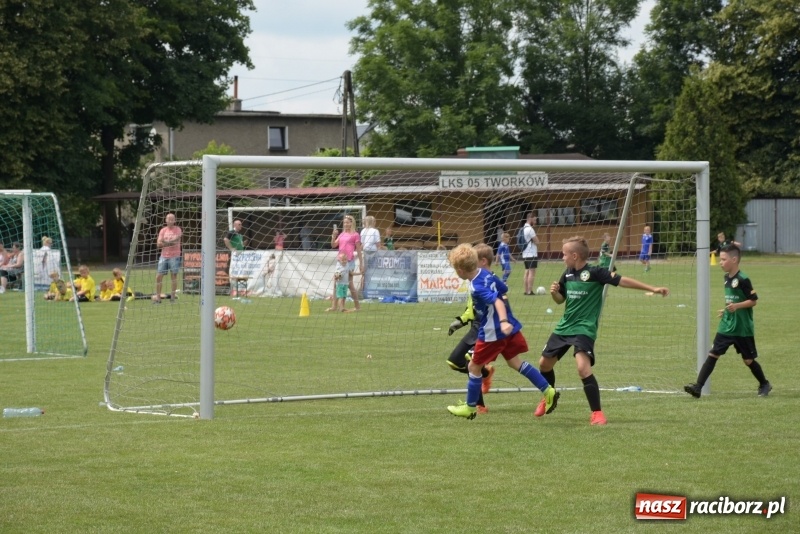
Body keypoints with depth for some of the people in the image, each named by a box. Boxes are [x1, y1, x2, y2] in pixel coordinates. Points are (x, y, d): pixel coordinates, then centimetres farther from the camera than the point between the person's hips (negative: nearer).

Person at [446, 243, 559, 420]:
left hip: (492, 332, -9)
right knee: (515, 361, 17)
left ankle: (470, 407, 20)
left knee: (474, 367, 7)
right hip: (509, 327, 9)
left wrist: (503, 322, -51)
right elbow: (504, 290, 18)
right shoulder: (486, 274, 3)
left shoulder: (477, 287, -24)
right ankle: (548, 391, 11)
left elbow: (497, 301, -37)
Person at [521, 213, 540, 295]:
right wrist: (537, 247, 4)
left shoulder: (523, 229, 13)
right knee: (532, 272, -8)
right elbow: (537, 242, -16)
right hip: (532, 254, -9)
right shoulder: (529, 229, -15)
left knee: (527, 272, 12)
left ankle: (526, 291, 13)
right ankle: (529, 291, -12)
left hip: (525, 254, 9)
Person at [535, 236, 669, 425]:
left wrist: (652, 289, -22)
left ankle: (597, 413, -15)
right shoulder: (567, 275, 4)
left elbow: (621, 280, -18)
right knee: (544, 363, 15)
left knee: (583, 368, -26)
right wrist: (554, 292, -5)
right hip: (564, 327, 7)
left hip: (584, 329, -7)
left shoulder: (594, 273, -15)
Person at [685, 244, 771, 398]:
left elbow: (753, 301, -16)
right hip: (726, 326, 6)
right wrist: (726, 310, 12)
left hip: (743, 329, -6)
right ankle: (698, 387, -11)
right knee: (712, 355, -5)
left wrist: (737, 306, -27)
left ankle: (765, 385, 30)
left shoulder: (743, 280, -16)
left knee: (748, 359, 7)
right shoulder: (727, 278, 7)